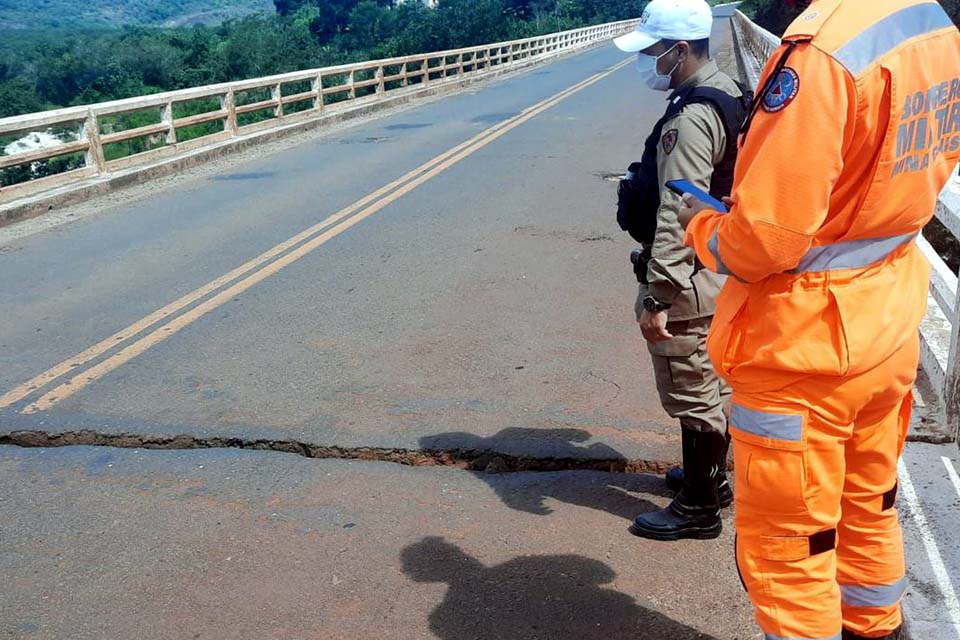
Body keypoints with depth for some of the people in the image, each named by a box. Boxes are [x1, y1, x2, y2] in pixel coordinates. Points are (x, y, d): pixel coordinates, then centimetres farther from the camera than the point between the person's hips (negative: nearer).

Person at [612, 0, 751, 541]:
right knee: (712, 383, 22)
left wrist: (657, 297, -27)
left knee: (692, 394, 1)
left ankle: (699, 507, 14)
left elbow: (677, 218, -29)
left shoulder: (691, 119, -24)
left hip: (689, 279, -11)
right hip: (719, 270, 11)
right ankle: (712, 474, 39)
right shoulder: (726, 93, 9)